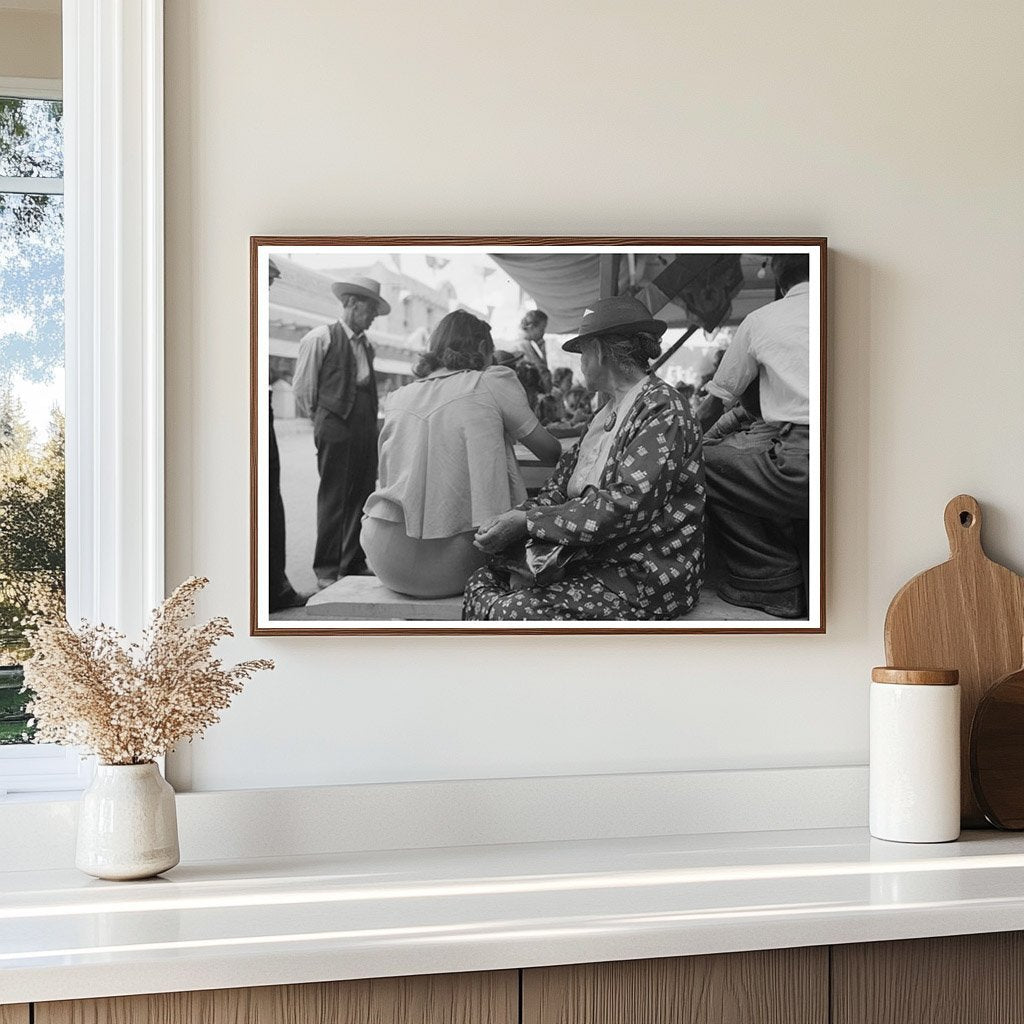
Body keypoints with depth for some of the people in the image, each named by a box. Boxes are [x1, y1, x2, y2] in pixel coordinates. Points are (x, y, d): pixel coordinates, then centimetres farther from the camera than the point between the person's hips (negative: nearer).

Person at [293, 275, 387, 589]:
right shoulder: (320, 338, -1)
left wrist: (372, 423, 11)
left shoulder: (367, 346, 20)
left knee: (361, 496, 6)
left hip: (365, 428, 6)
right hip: (335, 426, -6)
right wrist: (319, 418, 4)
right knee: (333, 499, -4)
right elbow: (302, 387, 0)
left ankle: (354, 565, 14)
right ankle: (326, 571, 2)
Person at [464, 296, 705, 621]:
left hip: (644, 581, -8)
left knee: (518, 611, -26)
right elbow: (562, 485, 13)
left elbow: (627, 505, -22)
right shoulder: (608, 413, 19)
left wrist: (527, 521, -19)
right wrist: (511, 517, -8)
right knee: (482, 582, -8)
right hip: (591, 561, 8)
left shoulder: (662, 410, -11)